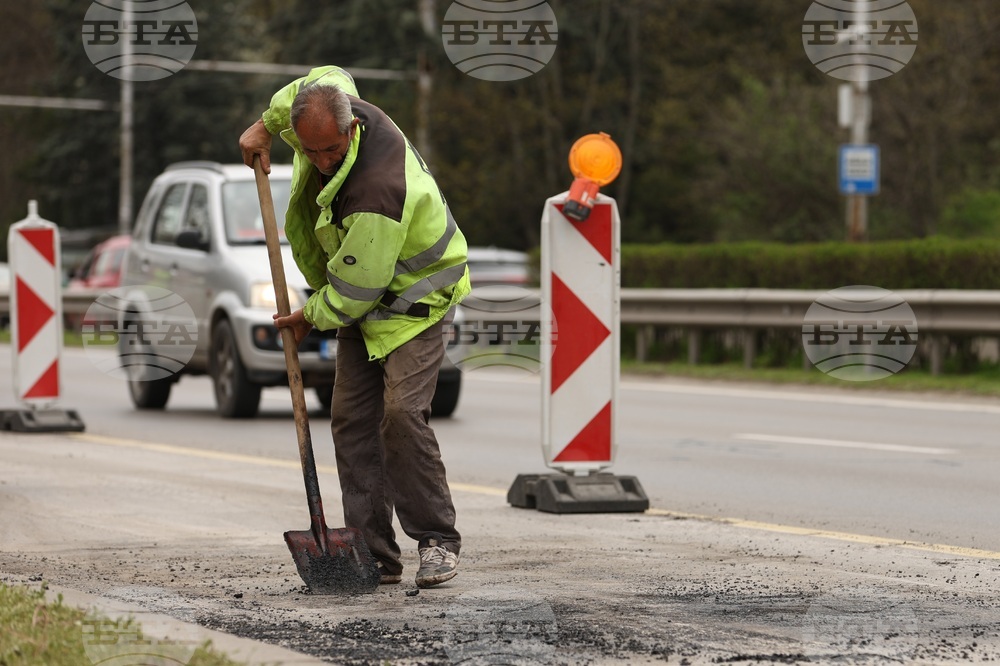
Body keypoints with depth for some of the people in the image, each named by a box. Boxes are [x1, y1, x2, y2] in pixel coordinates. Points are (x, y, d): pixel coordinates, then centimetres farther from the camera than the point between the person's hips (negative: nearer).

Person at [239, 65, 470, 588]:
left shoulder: (376, 194, -37)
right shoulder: (339, 108, -13)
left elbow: (353, 291, -27)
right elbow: (327, 77, 15)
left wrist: (311, 316, -8)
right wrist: (267, 124, 10)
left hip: (412, 301, -8)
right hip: (363, 306, 9)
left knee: (401, 415, -21)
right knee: (352, 420, 0)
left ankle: (437, 542, -10)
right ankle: (375, 554, 0)